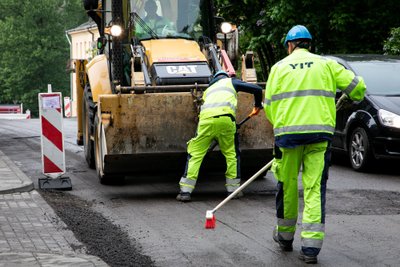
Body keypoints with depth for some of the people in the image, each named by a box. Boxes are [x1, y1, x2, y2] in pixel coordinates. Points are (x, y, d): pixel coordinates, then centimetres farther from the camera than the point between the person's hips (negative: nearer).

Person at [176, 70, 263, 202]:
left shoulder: (208, 89, 39)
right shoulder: (231, 81, 28)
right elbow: (257, 89, 20)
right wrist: (258, 105, 39)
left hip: (206, 119, 3)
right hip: (225, 118, -2)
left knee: (195, 153, 9)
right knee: (232, 154, 16)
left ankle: (185, 191, 3)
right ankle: (233, 189, 18)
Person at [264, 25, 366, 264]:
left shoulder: (279, 67, 9)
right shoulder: (325, 64, 9)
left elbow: (269, 105, 6)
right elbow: (357, 85, 8)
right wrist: (357, 96, 31)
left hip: (288, 133, 0)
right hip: (320, 133, 0)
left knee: (287, 186, 13)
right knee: (315, 188, 0)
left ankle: (285, 236, 28)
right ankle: (311, 246, -6)